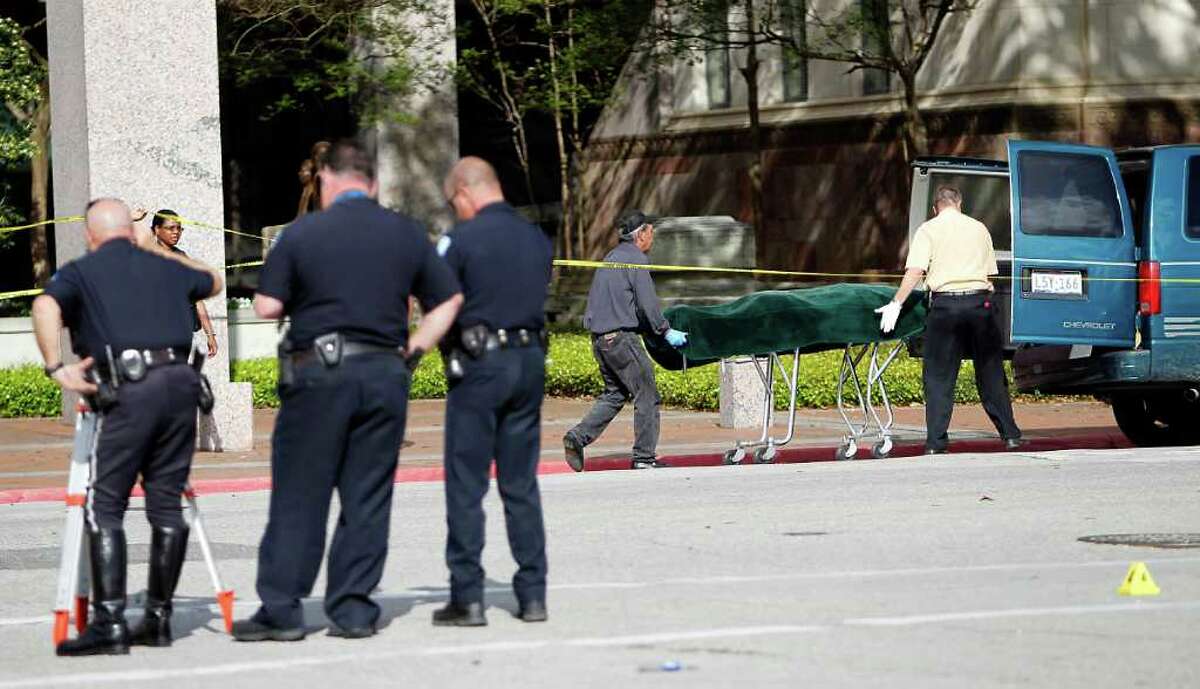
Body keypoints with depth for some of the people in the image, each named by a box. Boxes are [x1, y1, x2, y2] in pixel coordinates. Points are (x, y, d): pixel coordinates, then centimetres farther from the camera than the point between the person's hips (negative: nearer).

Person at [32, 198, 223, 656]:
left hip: (129, 391, -4)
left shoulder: (81, 271, 10)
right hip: (180, 382, 4)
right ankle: (158, 618, 14)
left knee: (104, 507, -2)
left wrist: (56, 368, -11)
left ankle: (109, 623, -11)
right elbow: (212, 281, 43)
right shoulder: (165, 269, 22)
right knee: (166, 504, 11)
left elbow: (46, 306, -12)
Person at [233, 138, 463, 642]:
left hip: (319, 373, -3)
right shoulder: (408, 235, 7)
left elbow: (267, 306, -4)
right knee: (367, 498, 7)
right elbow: (448, 301, 10)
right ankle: (353, 609, 6)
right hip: (385, 374, 3)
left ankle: (281, 610, 2)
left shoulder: (303, 233, -4)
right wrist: (412, 350, 12)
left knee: (298, 496, 2)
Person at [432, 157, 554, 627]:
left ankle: (467, 597, -1)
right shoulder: (538, 240, 8)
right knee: (521, 484, 11)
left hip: (479, 363, -6)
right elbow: (538, 297, 13)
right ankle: (532, 594, 10)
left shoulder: (461, 240, -10)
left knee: (466, 486, 1)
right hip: (530, 360, 6)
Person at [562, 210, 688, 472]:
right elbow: (647, 303, -15)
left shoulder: (612, 258, 19)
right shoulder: (636, 259, -9)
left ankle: (578, 437, 0)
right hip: (621, 337, -9)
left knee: (614, 394, 15)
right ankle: (644, 457, -1)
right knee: (647, 395, -1)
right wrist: (666, 331, -5)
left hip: (599, 337, 9)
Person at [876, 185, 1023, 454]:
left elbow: (915, 272, -8)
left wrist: (896, 304, -6)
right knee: (990, 372, 13)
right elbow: (989, 270, 14)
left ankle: (935, 442, -3)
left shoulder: (928, 230, 3)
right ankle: (1010, 434, 15)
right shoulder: (979, 228, 15)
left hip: (945, 303, -3)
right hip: (980, 302, 3)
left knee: (939, 376, 2)